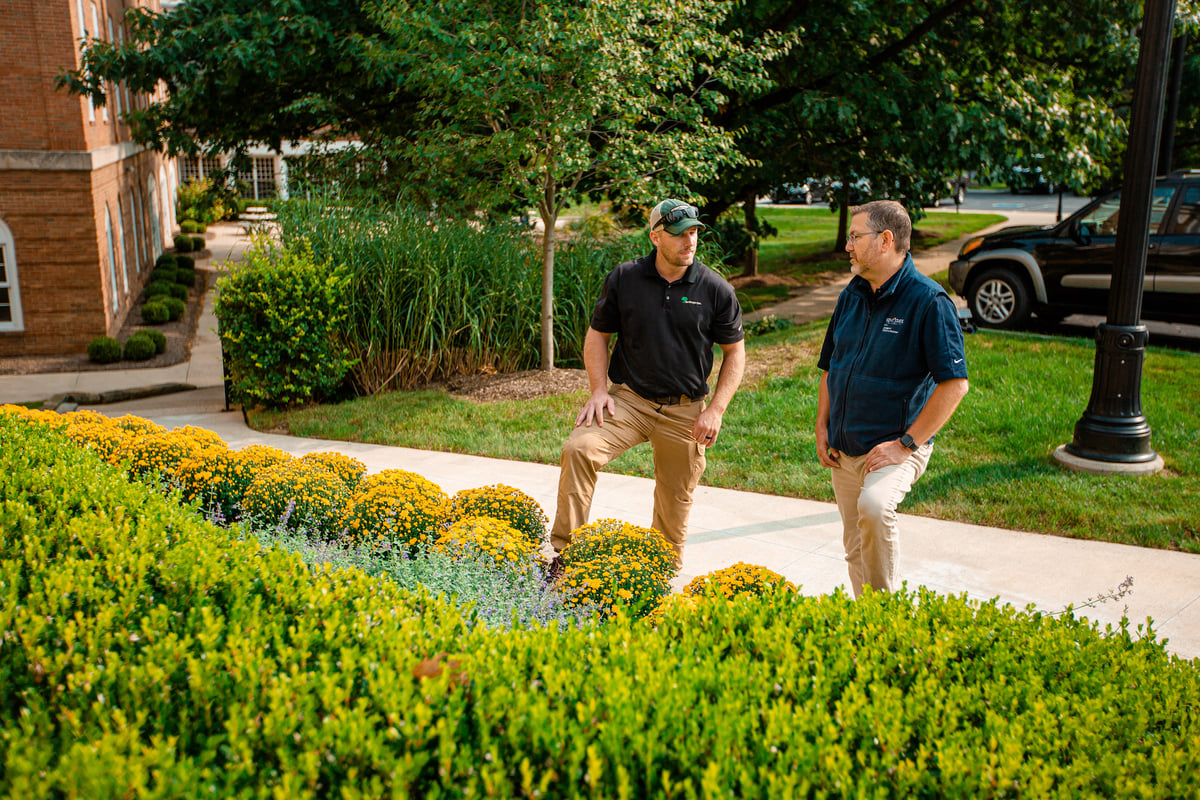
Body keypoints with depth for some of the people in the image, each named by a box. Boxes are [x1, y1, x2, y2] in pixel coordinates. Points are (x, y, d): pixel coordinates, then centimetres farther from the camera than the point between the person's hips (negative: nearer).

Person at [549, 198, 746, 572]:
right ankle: (565, 553, -15)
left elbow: (735, 352, 5)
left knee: (676, 500, 9)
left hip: (685, 411, 1)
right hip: (629, 399, 0)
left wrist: (716, 409, -5)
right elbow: (597, 335, 8)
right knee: (579, 449, -25)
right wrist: (599, 389, -5)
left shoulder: (716, 289, -3)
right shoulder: (624, 279, -2)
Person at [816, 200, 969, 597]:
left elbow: (954, 384, -17)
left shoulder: (929, 302, -13)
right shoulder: (852, 295, 8)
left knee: (874, 507, -34)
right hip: (843, 450, 7)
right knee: (855, 548, 12)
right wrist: (822, 427, 8)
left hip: (894, 448, -7)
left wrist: (906, 443, -19)